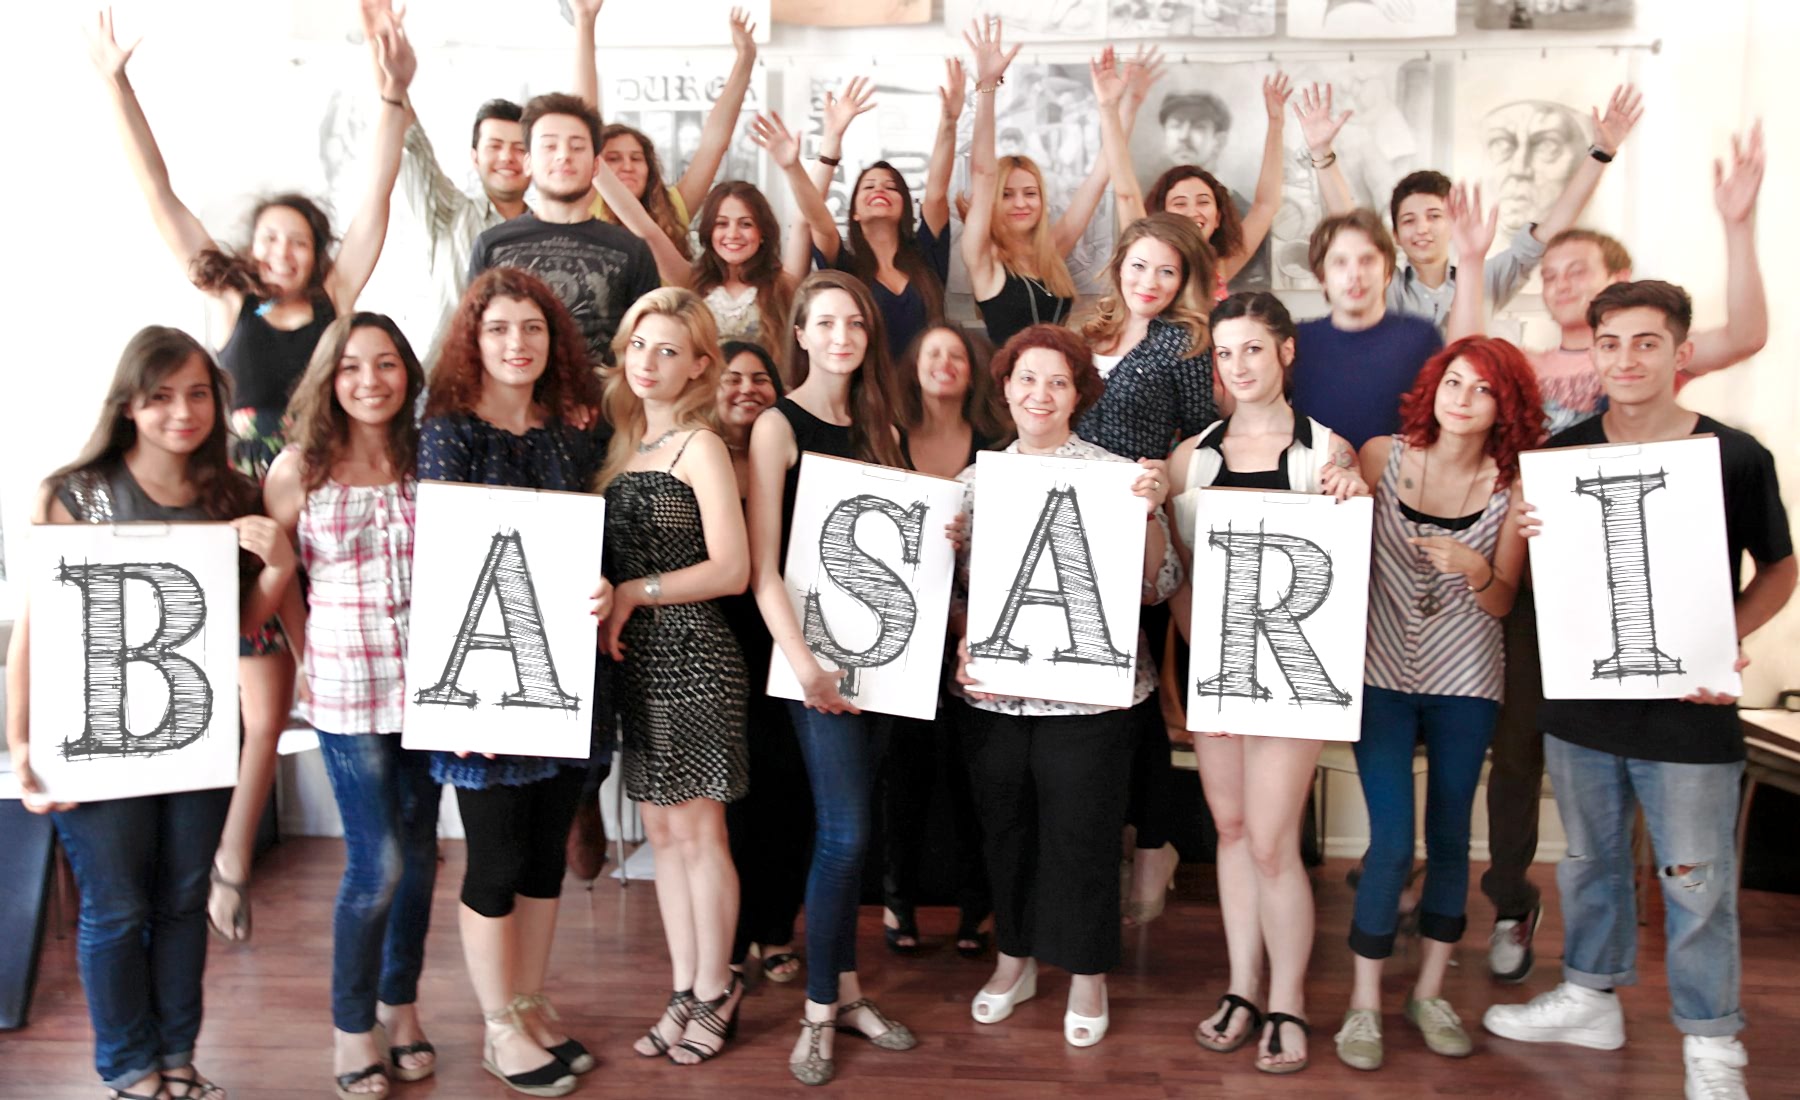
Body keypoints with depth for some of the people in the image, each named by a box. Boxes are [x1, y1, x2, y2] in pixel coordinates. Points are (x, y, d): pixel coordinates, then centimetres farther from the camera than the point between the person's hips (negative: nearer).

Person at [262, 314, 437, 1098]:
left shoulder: (430, 458, 3)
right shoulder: (299, 469, -2)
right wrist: (301, 660, -3)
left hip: (429, 680, 3)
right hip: (346, 685, -2)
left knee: (418, 851, 11)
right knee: (377, 864, -2)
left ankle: (401, 1005, 31)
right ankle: (352, 1025, 20)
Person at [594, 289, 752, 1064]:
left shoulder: (700, 446, -8)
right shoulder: (622, 443, 12)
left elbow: (731, 569, -14)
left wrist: (633, 593, -12)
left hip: (693, 657, -7)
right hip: (635, 659, 7)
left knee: (697, 830, 2)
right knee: (662, 830, 12)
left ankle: (715, 992, 18)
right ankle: (684, 989, 25)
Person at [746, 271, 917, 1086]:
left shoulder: (876, 427, 12)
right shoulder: (778, 426, -6)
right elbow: (762, 565, -13)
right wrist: (800, 658, -23)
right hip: (814, 652, -5)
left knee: (844, 828, 12)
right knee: (845, 833, -6)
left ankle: (845, 991, 24)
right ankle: (819, 1011, 9)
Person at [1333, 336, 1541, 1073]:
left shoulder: (1512, 486, -4)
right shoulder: (1382, 456, -6)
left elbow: (1502, 603, -4)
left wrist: (1475, 569, -25)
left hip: (1467, 682, 2)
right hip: (1383, 675, -2)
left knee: (1450, 837, 10)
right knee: (1392, 843, -5)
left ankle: (1429, 993, 28)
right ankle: (1364, 1004, 12)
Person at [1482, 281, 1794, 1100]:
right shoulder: (1561, 454, 0)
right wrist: (1527, 536, -14)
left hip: (1689, 712, -3)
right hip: (1581, 699, 3)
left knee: (1696, 881, 6)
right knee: (1590, 859, 19)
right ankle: (1590, 998, 38)